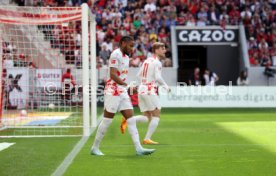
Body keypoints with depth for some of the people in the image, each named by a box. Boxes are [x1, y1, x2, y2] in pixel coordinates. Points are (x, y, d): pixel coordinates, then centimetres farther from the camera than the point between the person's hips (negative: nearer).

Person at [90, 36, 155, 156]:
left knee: (131, 120, 1)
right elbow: (112, 74, -21)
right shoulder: (116, 54, -12)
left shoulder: (126, 57, 17)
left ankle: (138, 148, -2)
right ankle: (95, 147, 10)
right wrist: (126, 85, -27)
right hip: (113, 91, -9)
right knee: (107, 120, -2)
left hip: (122, 92, 9)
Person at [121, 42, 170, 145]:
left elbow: (139, 75, 20)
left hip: (141, 90, 8)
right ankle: (147, 139, -3)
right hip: (150, 91, -8)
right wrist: (166, 86, -4)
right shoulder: (157, 62, -9)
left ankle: (127, 120, -9)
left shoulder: (147, 60, 16)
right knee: (156, 116, 2)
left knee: (147, 117, 11)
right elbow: (158, 77, -19)